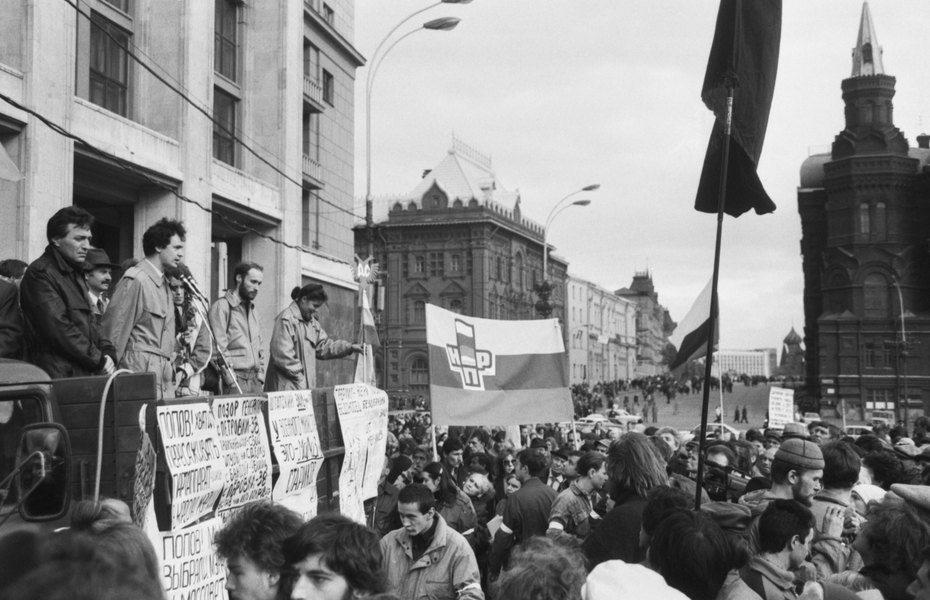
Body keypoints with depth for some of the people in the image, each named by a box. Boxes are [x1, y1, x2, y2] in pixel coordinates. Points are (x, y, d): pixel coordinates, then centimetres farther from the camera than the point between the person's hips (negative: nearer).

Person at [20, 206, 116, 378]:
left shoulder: (75, 273, 21)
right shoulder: (40, 274, -8)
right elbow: (58, 328, -17)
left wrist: (108, 351, 2)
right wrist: (99, 360, -12)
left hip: (85, 374, 8)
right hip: (58, 375, -8)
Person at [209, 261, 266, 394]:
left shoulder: (253, 310, 19)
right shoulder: (222, 306, -5)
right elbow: (219, 348, -12)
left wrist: (260, 373, 10)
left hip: (254, 379, 7)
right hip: (235, 379, -7)